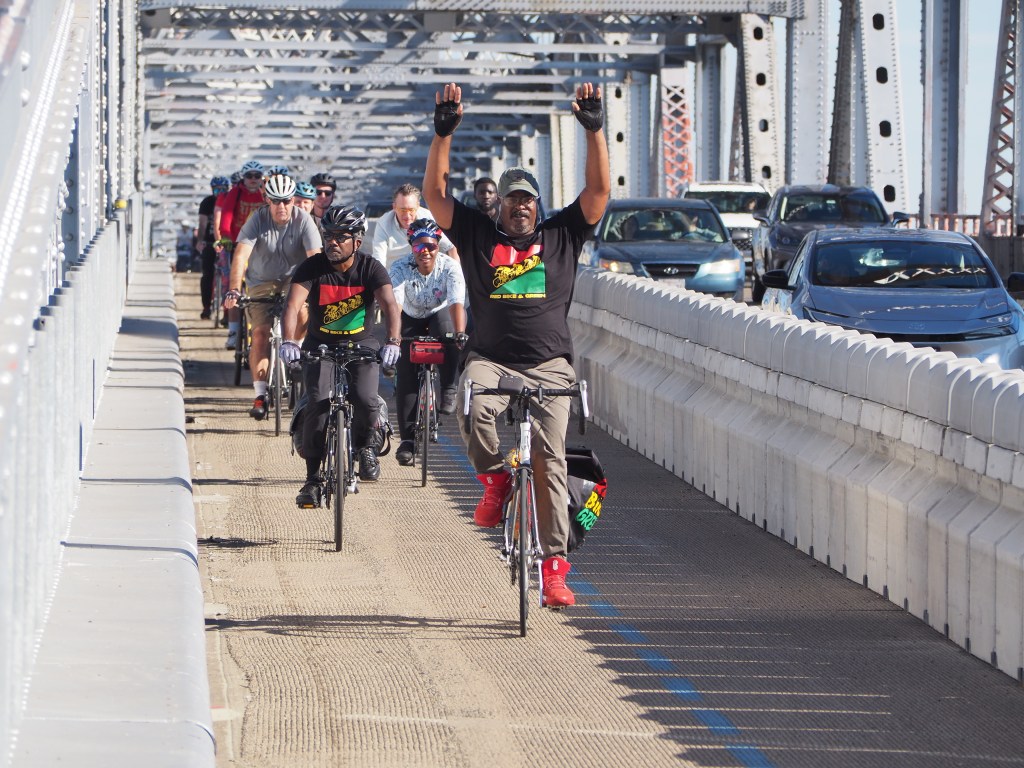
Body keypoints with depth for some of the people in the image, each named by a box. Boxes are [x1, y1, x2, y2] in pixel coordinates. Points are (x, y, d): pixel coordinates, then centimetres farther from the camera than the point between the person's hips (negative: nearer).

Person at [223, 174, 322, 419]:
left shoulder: (303, 220, -17)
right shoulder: (258, 220, -17)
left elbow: (315, 257, -25)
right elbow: (241, 255, -27)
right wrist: (234, 290, -40)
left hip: (294, 278, 1)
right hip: (262, 281, -1)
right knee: (260, 333, -14)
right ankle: (260, 394, -10)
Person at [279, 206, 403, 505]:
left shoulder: (370, 269, -14)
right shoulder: (312, 268, -14)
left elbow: (389, 304, -27)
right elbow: (293, 304, -27)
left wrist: (393, 342, -46)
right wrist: (289, 341, -46)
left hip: (362, 344, 0)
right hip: (320, 344, 0)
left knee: (365, 400, -24)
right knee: (318, 405, -20)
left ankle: (367, 444, 9)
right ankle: (313, 479, -9)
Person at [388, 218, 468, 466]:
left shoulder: (450, 267, -26)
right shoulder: (400, 268, -25)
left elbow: (457, 303, -37)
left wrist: (460, 333, -53)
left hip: (439, 313, 0)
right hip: (411, 318, 0)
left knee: (446, 335, -36)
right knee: (406, 376, -12)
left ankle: (448, 391, -17)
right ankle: (407, 440, -6)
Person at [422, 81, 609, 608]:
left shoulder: (562, 236, 13)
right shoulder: (478, 235, 11)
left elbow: (598, 191, 4)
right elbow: (434, 193, 4)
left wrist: (594, 129, -6)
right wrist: (444, 133, -7)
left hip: (548, 366, 0)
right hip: (491, 360, 0)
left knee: (549, 460, -10)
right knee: (472, 410, -33)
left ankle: (554, 565, -8)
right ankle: (494, 479, -3)